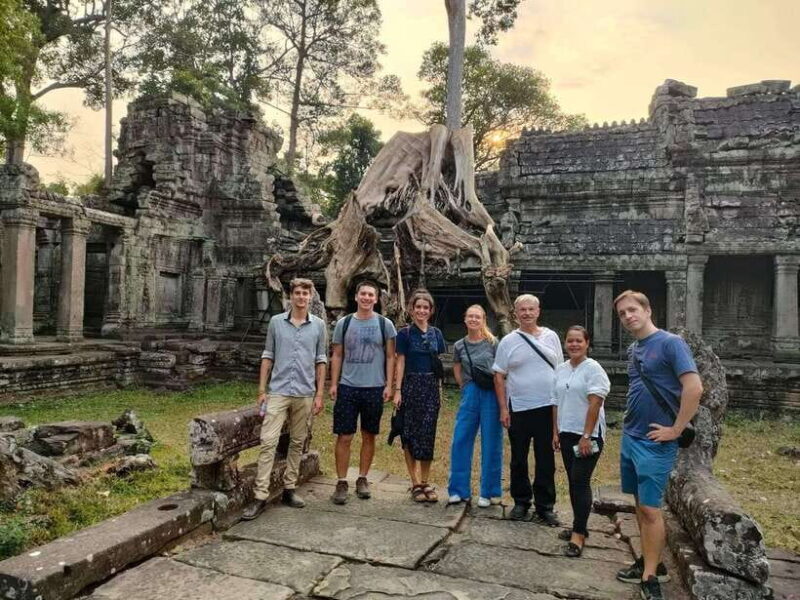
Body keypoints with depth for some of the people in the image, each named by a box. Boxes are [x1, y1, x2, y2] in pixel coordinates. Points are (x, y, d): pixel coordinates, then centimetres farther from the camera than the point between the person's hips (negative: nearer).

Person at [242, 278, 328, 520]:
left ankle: (289, 489, 22)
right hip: (278, 392, -1)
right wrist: (261, 389, 2)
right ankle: (260, 496, -2)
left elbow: (321, 361, 6)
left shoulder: (318, 325, 3)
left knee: (297, 443, 10)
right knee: (268, 442, -7)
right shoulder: (276, 322, 3)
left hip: (305, 394, 1)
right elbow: (268, 356, 6)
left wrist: (319, 394, 3)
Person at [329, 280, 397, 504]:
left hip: (374, 388, 0)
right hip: (347, 387, 0)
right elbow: (337, 356, 7)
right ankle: (341, 483, 11)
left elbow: (390, 357, 3)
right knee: (344, 437, 1)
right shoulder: (343, 323, 4)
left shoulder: (385, 324, 2)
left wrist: (389, 385, -3)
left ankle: (362, 479, 23)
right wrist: (333, 384, 0)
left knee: (369, 436, 10)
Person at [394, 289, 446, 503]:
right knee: (410, 434, 2)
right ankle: (415, 483, 12)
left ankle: (425, 482, 16)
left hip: (431, 388, 3)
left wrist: (441, 390, 8)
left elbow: (440, 363, 12)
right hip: (411, 386, -3)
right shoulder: (405, 333, -1)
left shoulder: (436, 334, 9)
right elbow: (400, 363, -2)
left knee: (428, 434, 4)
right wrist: (397, 390, -8)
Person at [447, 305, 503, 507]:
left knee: (491, 444, 3)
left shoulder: (493, 343, -3)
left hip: (491, 394, -3)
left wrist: (502, 399, -6)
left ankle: (489, 492, 16)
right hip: (470, 394, 3)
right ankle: (458, 490, 14)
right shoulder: (459, 346, 6)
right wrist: (467, 389, 8)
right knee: (460, 441, 2)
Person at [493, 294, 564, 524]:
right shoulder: (508, 341, 1)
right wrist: (503, 409, -4)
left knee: (546, 461, 6)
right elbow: (499, 377, 1)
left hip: (547, 408, 1)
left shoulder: (551, 337, 5)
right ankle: (521, 502, 25)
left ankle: (545, 507, 19)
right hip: (518, 409, -1)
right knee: (519, 459, 10)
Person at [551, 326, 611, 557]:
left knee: (580, 481, -7)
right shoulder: (561, 369, 11)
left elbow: (595, 404, -16)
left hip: (588, 435, -7)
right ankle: (579, 526, 23)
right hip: (567, 433, 7)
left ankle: (579, 533, -1)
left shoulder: (593, 369, -10)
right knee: (573, 481, 12)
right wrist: (556, 432, 12)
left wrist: (586, 436, -19)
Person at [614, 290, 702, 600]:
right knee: (640, 504, 15)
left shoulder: (670, 342, -13)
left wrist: (675, 430, -18)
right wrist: (630, 418, 13)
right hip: (630, 438, 8)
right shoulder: (633, 349, 11)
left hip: (654, 443, -8)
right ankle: (650, 562, 29)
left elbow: (694, 388, -21)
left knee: (650, 508, -1)